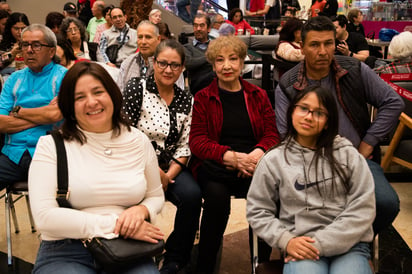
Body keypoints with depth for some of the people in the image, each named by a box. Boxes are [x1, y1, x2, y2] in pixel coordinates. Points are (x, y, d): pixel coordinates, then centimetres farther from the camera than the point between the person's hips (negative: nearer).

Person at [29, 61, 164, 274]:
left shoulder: (139, 141, 6)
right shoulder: (51, 145, -3)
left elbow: (156, 196, 16)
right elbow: (44, 216, -12)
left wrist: (141, 211, -8)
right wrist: (115, 225, -16)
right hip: (66, 253, -2)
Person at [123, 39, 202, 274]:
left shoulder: (187, 100, 7)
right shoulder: (137, 88, -5)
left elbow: (185, 145, 5)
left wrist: (169, 174, -12)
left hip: (170, 167, 3)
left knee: (192, 194, -25)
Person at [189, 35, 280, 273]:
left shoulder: (258, 96, 17)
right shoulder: (203, 97, 10)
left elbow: (272, 135, 8)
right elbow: (197, 141, -1)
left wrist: (257, 154, -16)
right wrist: (231, 157, -18)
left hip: (253, 164, 2)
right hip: (215, 166, -1)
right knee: (216, 194, -35)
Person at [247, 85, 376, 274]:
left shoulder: (347, 154, 5)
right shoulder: (273, 160, 6)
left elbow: (363, 208, -1)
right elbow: (257, 211, 9)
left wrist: (321, 243, -9)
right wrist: (286, 241, -7)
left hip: (348, 244, 1)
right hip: (301, 249, -1)